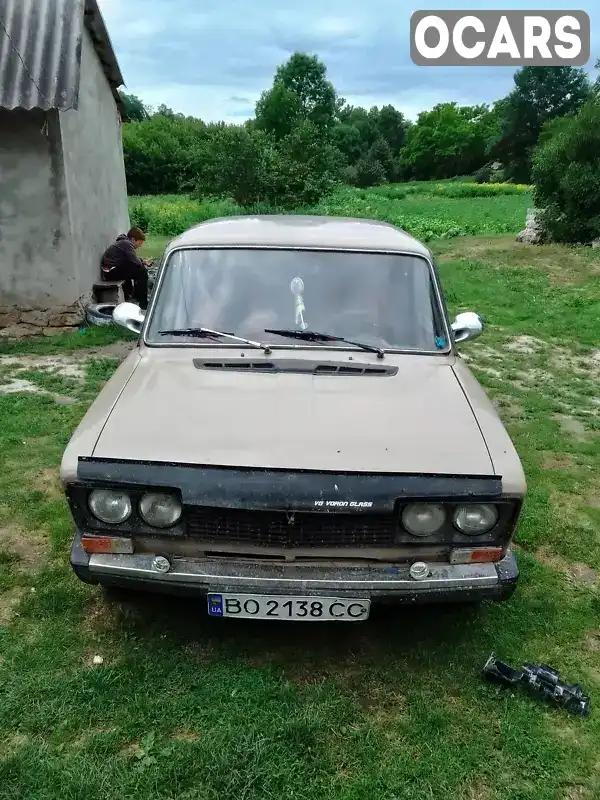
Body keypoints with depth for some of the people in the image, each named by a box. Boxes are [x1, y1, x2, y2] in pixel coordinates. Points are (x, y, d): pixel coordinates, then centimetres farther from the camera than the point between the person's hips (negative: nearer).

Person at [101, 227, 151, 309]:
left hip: (108, 271, 11)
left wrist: (142, 262, 12)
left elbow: (132, 260, 27)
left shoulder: (122, 242, 19)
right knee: (142, 272, -11)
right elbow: (136, 263, -19)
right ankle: (143, 303, -5)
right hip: (112, 272, -11)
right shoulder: (127, 244, -12)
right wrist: (143, 264, 1)